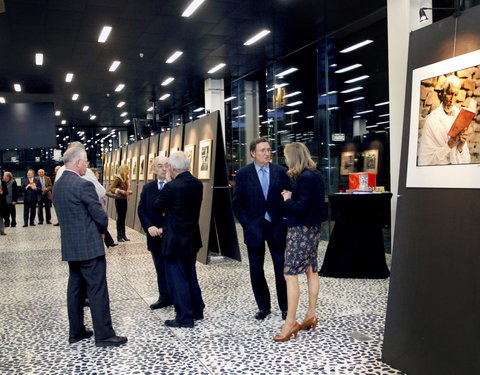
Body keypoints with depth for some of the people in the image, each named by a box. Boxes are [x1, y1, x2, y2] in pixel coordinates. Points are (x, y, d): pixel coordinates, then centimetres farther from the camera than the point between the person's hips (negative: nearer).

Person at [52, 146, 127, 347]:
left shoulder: (57, 185, 10)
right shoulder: (83, 184, -18)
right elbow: (100, 215, -15)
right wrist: (102, 229, 7)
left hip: (70, 245, 9)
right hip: (89, 246, -9)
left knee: (75, 289, 14)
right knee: (97, 291, -3)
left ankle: (76, 331, 22)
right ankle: (104, 335, 2)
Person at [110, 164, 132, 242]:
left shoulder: (125, 179, 11)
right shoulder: (118, 178, -10)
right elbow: (111, 188, -13)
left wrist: (128, 192, 4)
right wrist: (119, 191, -25)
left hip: (124, 199, 7)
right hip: (119, 200, -7)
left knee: (123, 218, 10)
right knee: (120, 218, -4)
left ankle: (123, 235, 15)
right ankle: (119, 236, 1)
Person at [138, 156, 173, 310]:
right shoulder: (147, 188, 9)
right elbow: (141, 210, 8)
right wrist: (149, 226, -8)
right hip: (155, 236, 5)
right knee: (161, 269, 13)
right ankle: (165, 297, 24)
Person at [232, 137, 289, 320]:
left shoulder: (281, 172, -1)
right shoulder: (243, 174, -1)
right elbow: (237, 203, 1)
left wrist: (285, 221, -3)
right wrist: (247, 223, -5)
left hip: (277, 226, 0)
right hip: (254, 228, 1)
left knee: (281, 268, 3)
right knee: (256, 270, 7)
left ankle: (285, 307, 16)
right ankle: (263, 307, 22)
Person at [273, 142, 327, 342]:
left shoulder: (304, 178, -20)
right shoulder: (316, 175, 9)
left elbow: (301, 208, -23)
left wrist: (287, 200, -7)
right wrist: (291, 197, 5)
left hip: (301, 230, -10)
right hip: (313, 228, 10)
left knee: (290, 273, -6)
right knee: (311, 270, 15)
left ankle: (291, 322, -3)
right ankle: (311, 315, 25)